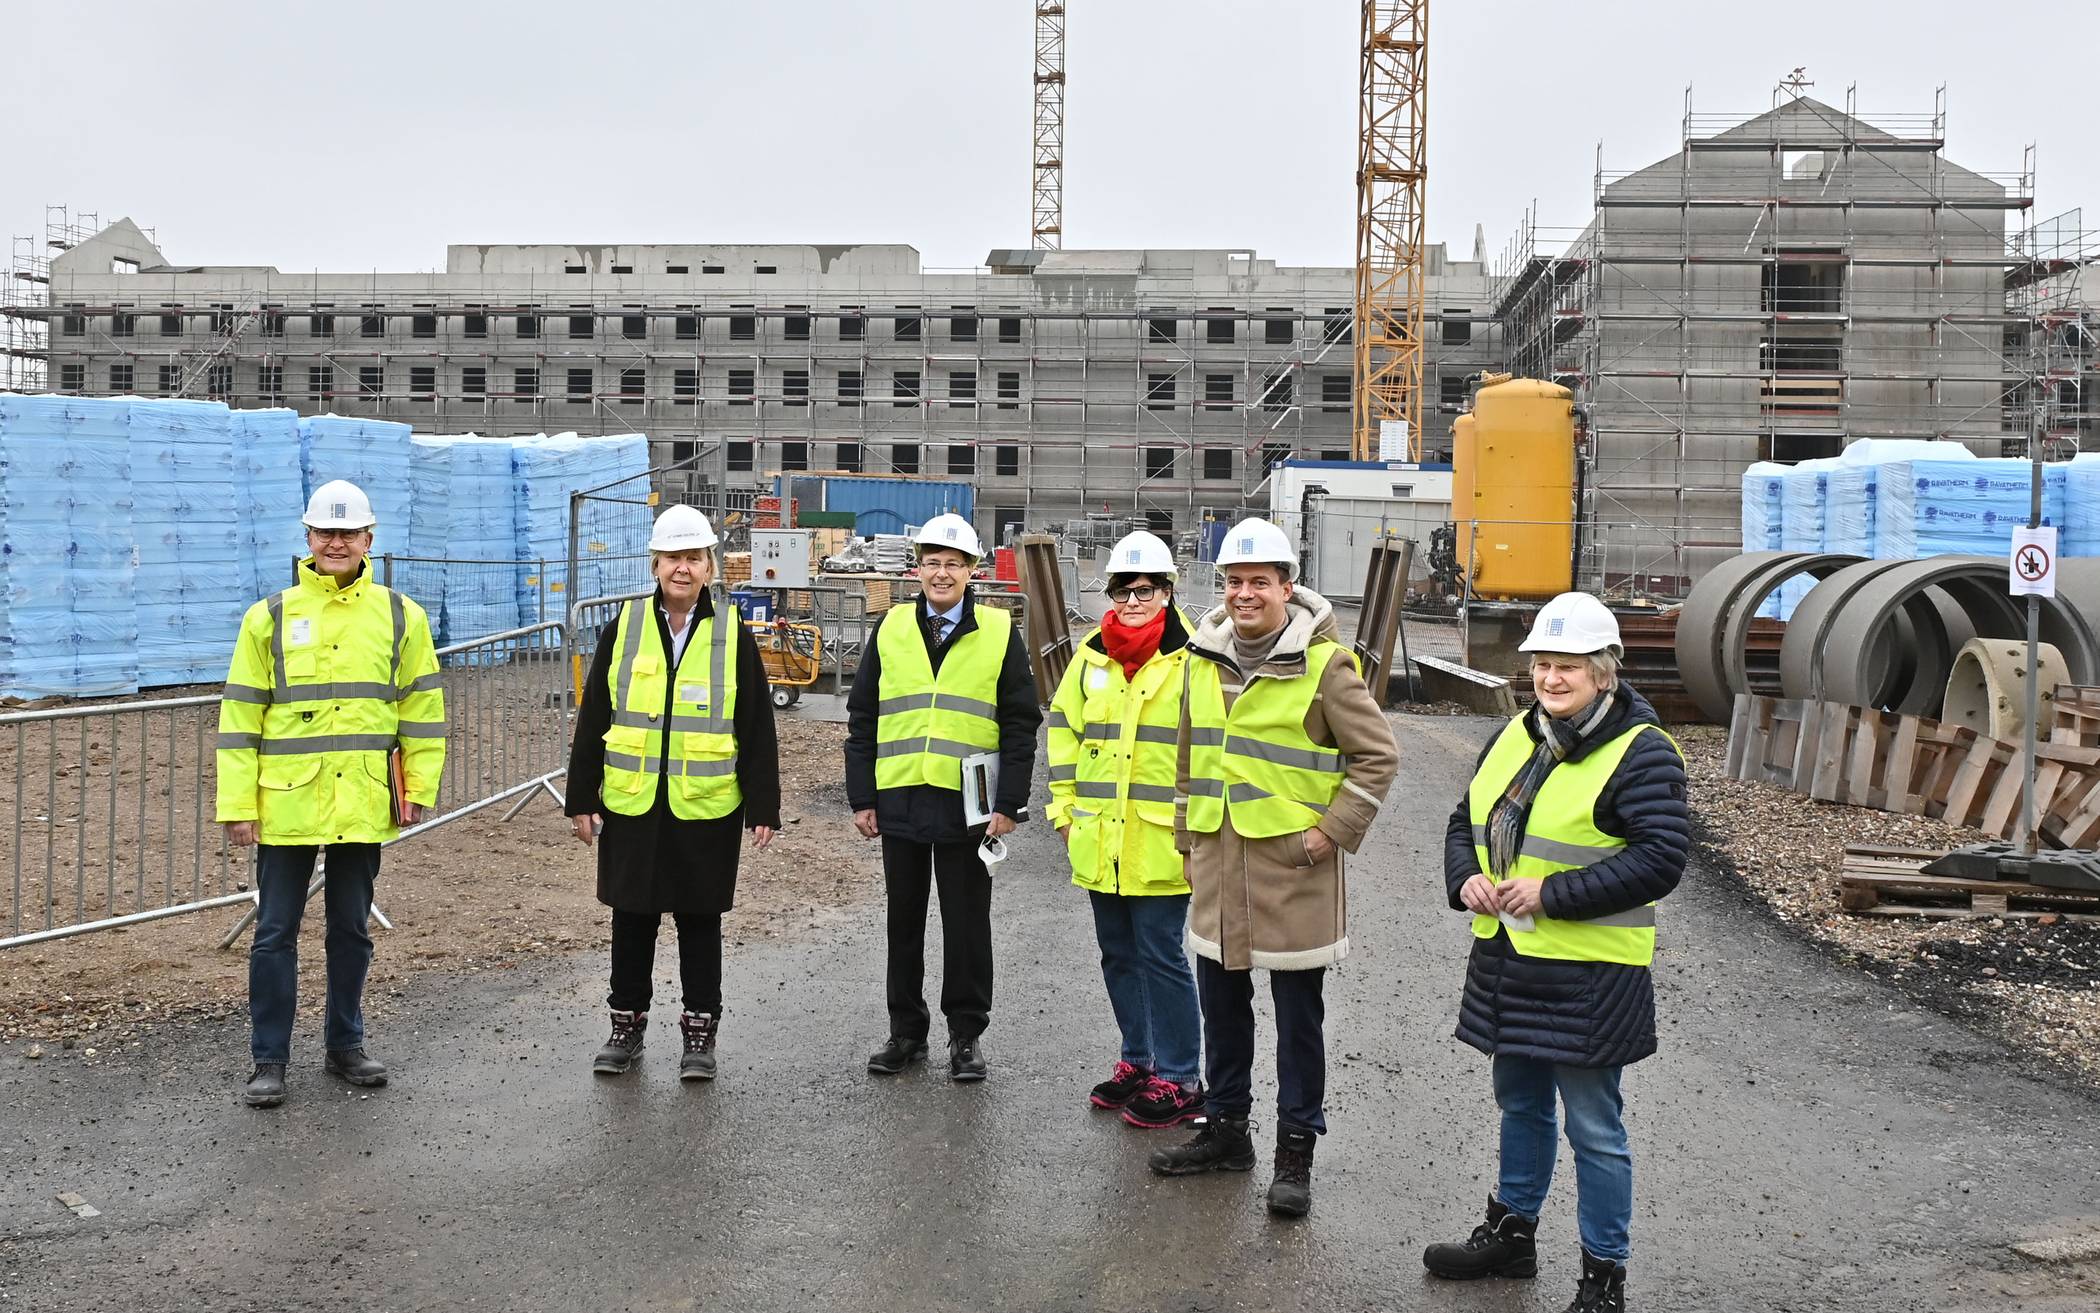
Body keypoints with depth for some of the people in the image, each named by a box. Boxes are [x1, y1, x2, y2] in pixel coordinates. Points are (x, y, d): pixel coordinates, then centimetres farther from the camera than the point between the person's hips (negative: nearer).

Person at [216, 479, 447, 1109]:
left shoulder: (400, 617, 4)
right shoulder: (270, 617, 0)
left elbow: (422, 706, 8)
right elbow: (240, 716, 0)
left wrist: (419, 786, 3)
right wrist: (237, 804, -4)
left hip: (363, 807, 2)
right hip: (286, 804, -1)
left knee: (352, 930, 13)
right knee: (275, 932, 4)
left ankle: (345, 1044, 27)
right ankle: (269, 1060, 14)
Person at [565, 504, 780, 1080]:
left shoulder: (733, 634, -1)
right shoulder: (625, 627, 2)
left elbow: (756, 728, 1)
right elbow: (593, 718, 6)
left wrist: (763, 806, -3)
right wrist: (582, 797, 3)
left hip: (706, 808, -1)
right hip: (631, 802, 1)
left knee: (700, 921, 7)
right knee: (632, 918, 10)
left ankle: (699, 1033, 18)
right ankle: (627, 1024, 24)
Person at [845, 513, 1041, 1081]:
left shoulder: (1000, 633, 1)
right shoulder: (891, 630, 7)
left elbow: (1021, 725, 0)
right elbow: (862, 719, 9)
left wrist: (1008, 804, -7)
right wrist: (861, 798, 3)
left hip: (968, 805, -2)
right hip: (899, 800, 2)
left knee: (967, 922, 6)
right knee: (903, 920, 11)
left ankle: (966, 1033, 17)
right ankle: (906, 1030, 22)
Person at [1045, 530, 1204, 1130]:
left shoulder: (1192, 658, -8)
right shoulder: (1092, 656, 9)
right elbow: (1064, 727, 17)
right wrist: (1065, 807, 12)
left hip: (1161, 843, -6)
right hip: (1098, 841, 6)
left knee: (1161, 956, -1)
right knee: (1119, 954, 16)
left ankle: (1177, 1080, 10)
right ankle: (1138, 1060, 31)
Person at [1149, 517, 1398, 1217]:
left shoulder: (1324, 664, -12)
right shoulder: (1202, 659, 7)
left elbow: (1378, 754, -8)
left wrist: (1333, 830, -12)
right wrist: (1188, 834, 17)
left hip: (1294, 863, -6)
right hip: (1217, 863, 6)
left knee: (1298, 1014, 4)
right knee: (1220, 1003, 17)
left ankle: (1296, 1151, 15)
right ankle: (1225, 1127, 32)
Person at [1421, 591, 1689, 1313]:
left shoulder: (1641, 752, -13)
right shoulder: (1517, 737, 10)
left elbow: (1661, 858, -21)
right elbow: (1466, 821, 18)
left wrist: (1553, 894, -23)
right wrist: (1466, 878, -4)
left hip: (1589, 975, -7)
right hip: (1507, 958, 7)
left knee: (1594, 1129, 2)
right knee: (1520, 1105, 22)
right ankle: (1510, 1233, 39)